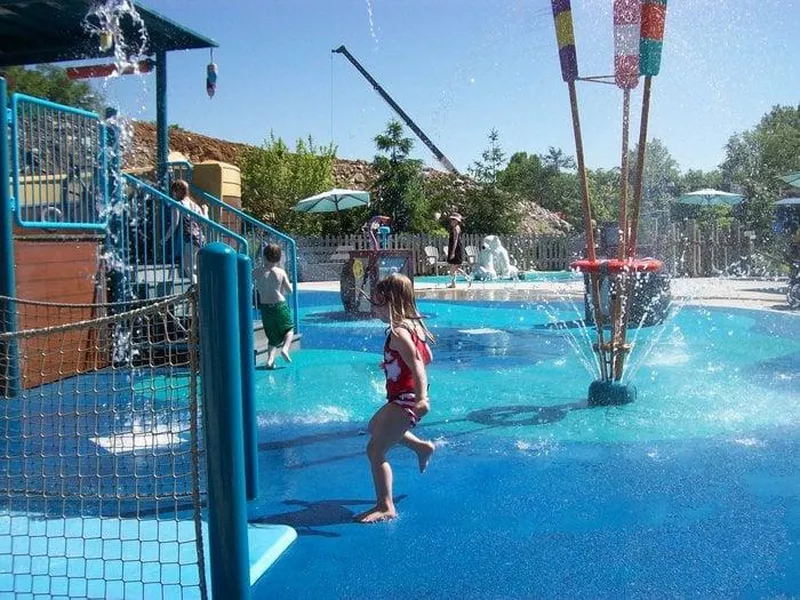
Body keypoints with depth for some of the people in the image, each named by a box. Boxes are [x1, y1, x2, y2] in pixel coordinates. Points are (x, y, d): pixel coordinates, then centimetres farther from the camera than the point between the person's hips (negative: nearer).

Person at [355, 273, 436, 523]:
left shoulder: (398, 333, -22)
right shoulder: (413, 325, 7)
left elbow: (417, 365, -34)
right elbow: (427, 357, 19)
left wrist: (421, 397, -46)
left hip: (404, 400, -10)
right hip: (406, 398, 10)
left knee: (375, 451, -6)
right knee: (375, 426, 32)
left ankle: (385, 507, -2)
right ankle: (421, 446, 34)